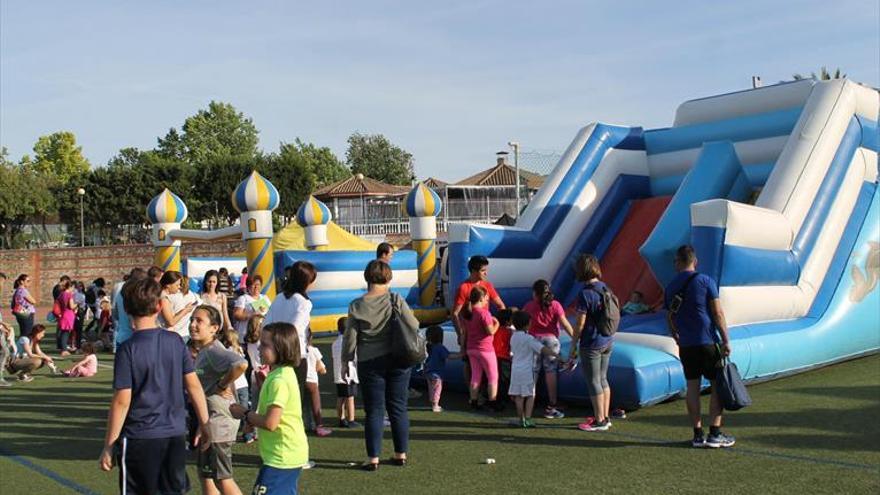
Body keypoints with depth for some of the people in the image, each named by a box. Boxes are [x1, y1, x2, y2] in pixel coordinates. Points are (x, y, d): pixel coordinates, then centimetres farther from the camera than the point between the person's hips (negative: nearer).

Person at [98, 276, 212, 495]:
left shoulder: (128, 349, -12)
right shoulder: (175, 341, -1)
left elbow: (122, 401, -13)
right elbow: (193, 385, 2)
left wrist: (108, 446, -5)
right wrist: (204, 425, 10)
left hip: (140, 438, -4)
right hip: (176, 435, 4)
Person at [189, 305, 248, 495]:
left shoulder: (213, 351, -20)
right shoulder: (202, 351, 10)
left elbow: (241, 364, -38)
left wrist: (222, 386, -24)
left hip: (218, 421, -10)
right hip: (208, 422, 10)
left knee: (222, 479, -1)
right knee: (205, 475, 19)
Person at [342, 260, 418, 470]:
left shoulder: (356, 306, -6)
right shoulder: (396, 301, -7)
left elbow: (350, 338, -4)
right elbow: (413, 325, -9)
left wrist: (346, 361, 9)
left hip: (370, 364, -1)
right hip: (398, 360, 1)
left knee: (374, 411, 6)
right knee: (398, 407, 11)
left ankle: (373, 458, 7)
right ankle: (401, 454, 19)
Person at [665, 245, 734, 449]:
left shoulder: (671, 287, 7)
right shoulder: (705, 281, -4)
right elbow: (717, 313, -8)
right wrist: (726, 340, -4)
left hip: (686, 345, 4)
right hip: (707, 342, -4)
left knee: (692, 387, 7)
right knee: (718, 386, 5)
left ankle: (698, 435, 9)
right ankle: (715, 434, 5)